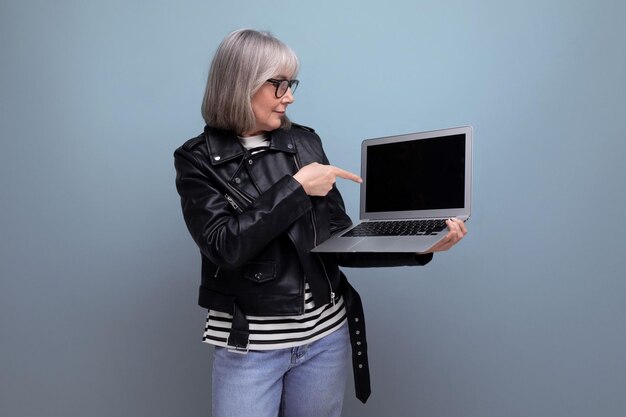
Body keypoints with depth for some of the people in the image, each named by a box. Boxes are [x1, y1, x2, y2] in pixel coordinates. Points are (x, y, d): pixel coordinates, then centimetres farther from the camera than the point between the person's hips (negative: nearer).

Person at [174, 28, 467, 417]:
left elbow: (338, 240, 2)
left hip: (326, 334, 4)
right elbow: (224, 246, -19)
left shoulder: (305, 142, 3)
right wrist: (297, 188, -17)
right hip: (248, 344, -3)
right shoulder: (198, 159, -6)